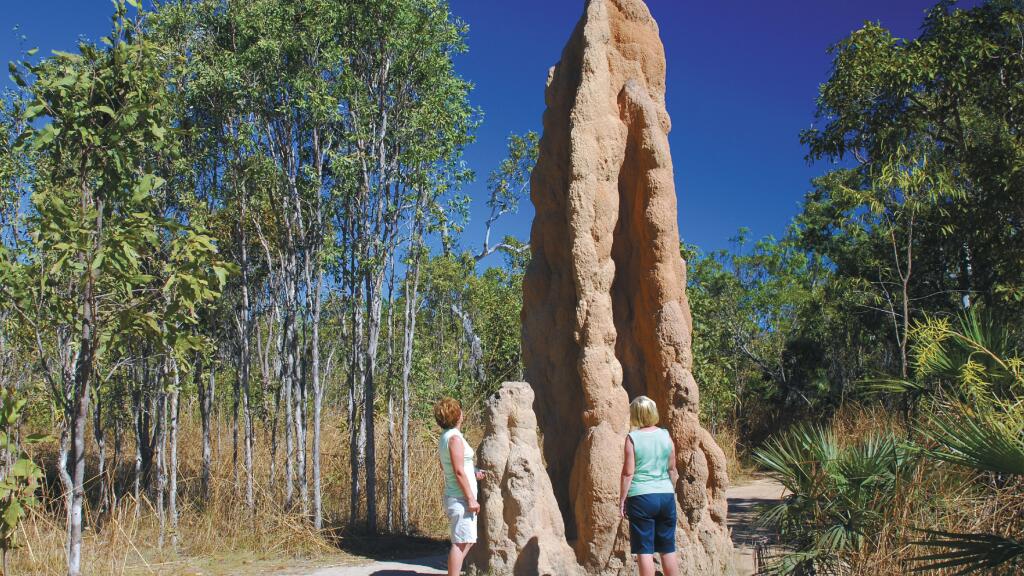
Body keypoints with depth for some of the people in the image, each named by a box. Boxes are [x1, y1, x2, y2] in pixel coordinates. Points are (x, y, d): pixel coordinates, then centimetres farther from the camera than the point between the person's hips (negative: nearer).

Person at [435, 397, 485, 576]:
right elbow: (458, 472, -20)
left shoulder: (444, 438, 13)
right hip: (461, 497, -10)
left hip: (453, 497, 10)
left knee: (467, 541, 16)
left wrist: (472, 473, 19)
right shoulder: (455, 437, -16)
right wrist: (471, 499, -19)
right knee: (461, 542, -7)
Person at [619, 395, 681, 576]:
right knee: (668, 549, 13)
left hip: (641, 497, -4)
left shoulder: (632, 438, -7)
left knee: (644, 550, 1)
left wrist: (622, 499, -1)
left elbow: (628, 473, -8)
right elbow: (672, 469, 10)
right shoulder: (665, 436, 4)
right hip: (666, 496, 4)